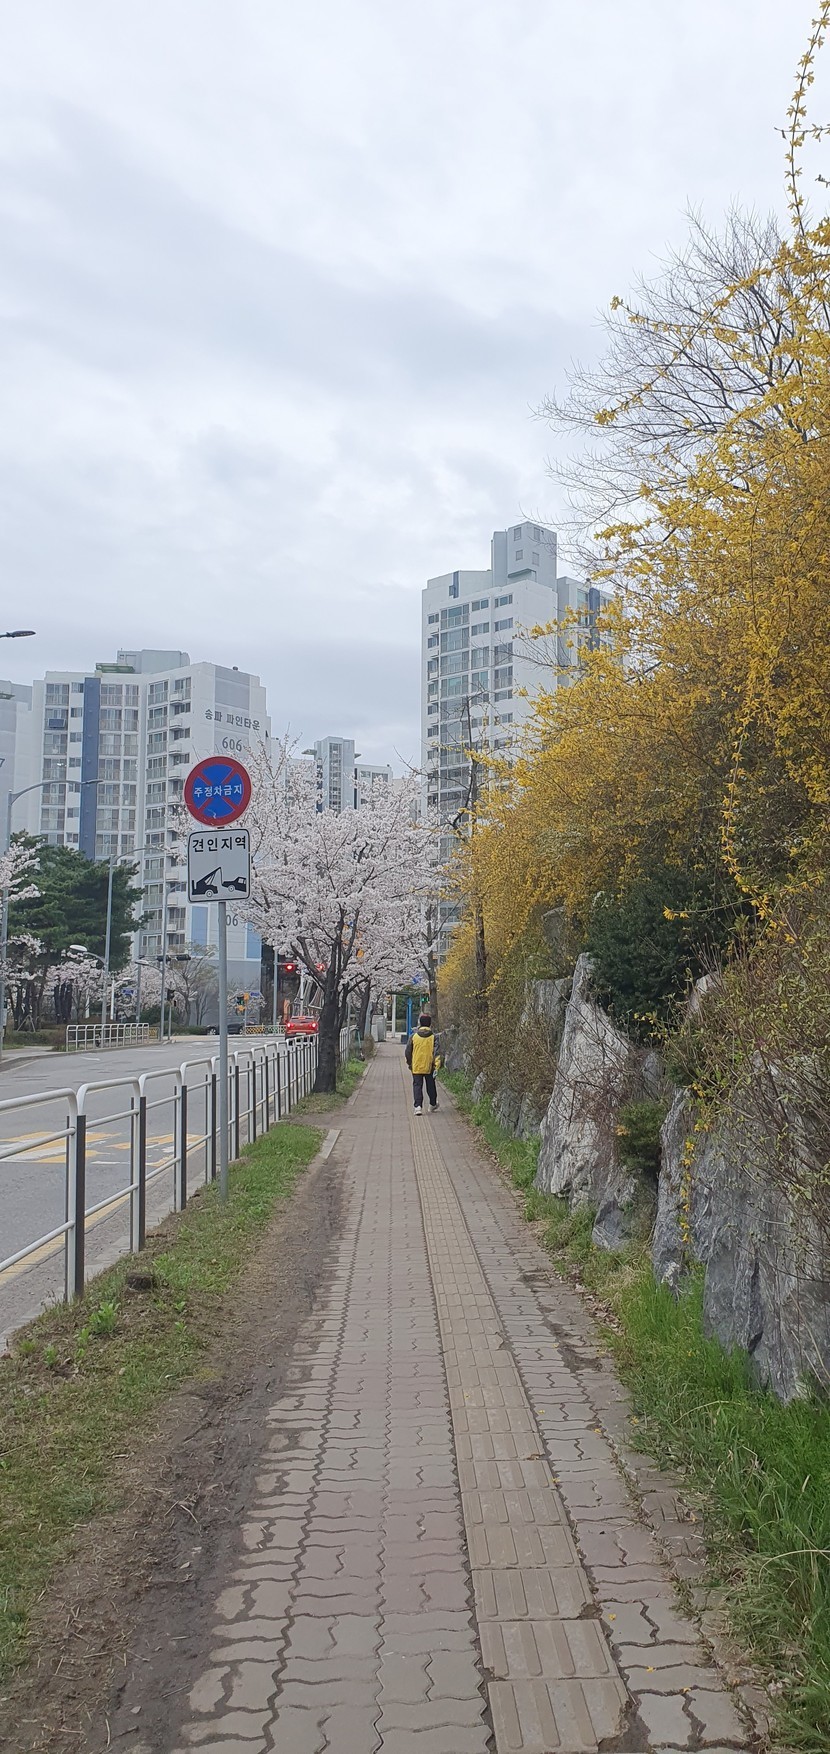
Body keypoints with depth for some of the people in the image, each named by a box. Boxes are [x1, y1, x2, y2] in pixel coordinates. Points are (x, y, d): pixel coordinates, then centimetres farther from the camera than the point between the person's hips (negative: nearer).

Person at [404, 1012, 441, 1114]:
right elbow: (436, 1052, -13)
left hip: (416, 1067, -1)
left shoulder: (413, 1037, -4)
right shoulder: (433, 1037, -6)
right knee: (431, 1086, 17)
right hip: (429, 1067, 1)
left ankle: (418, 1106, -12)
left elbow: (407, 1052, 2)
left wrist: (409, 1063, 17)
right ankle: (433, 1104, 33)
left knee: (417, 1086, 2)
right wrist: (436, 1065, -14)